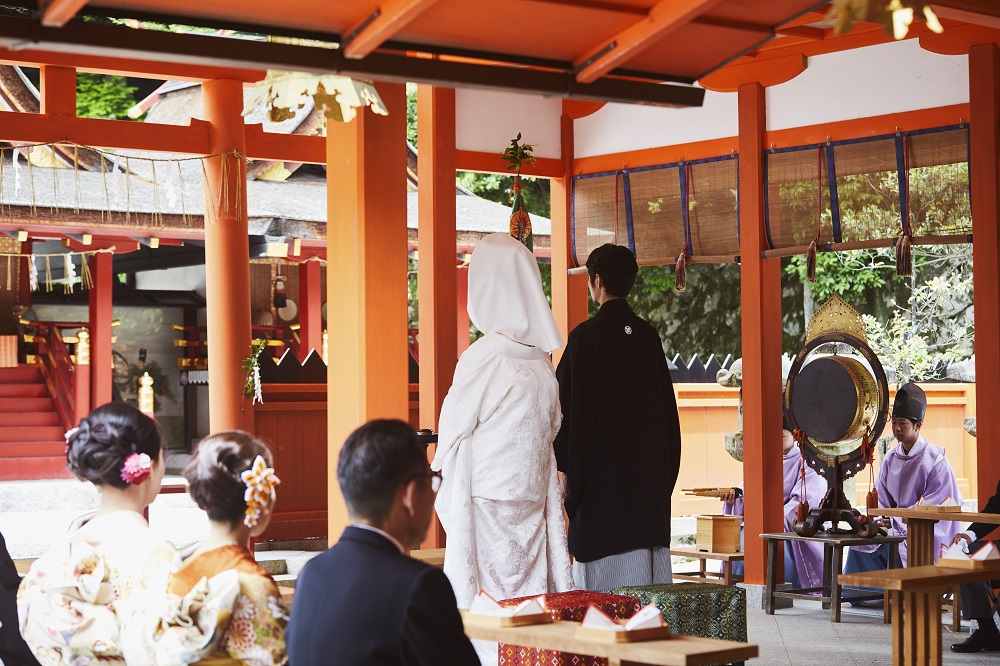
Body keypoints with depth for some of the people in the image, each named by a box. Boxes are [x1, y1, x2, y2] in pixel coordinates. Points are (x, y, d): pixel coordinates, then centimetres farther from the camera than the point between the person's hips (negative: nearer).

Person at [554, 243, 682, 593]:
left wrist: (566, 466, 1)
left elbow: (567, 405, -9)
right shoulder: (648, 335, 8)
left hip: (601, 471, -6)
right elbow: (667, 405, 14)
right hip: (649, 471, 6)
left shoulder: (586, 336, -9)